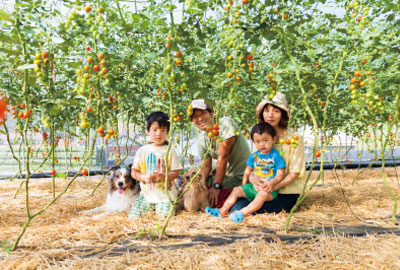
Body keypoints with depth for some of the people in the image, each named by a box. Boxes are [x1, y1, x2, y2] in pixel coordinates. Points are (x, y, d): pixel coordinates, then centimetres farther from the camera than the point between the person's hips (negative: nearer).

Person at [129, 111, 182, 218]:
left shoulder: (170, 151, -2)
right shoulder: (142, 151, 3)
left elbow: (176, 172, -4)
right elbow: (134, 172, 5)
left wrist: (163, 176, -22)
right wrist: (144, 177, -15)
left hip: (165, 194, -2)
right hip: (146, 193, 3)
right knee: (133, 216, -5)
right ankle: (151, 207, 21)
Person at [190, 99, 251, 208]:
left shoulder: (225, 123, -19)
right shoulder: (202, 138, 3)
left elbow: (223, 156, -21)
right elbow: (206, 167, 3)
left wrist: (216, 186, -20)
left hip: (241, 178, -7)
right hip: (224, 174, 8)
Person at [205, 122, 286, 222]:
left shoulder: (276, 156, -8)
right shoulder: (254, 156, 8)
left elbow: (280, 174, -13)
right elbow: (248, 172, 19)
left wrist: (272, 183, -29)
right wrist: (244, 186, 13)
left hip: (269, 189, -6)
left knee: (262, 195, -36)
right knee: (237, 190, -2)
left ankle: (243, 212, -45)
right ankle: (222, 211, -2)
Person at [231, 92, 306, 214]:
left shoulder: (294, 138, -7)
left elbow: (295, 172, -8)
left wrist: (275, 186, -24)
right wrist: (252, 178, -18)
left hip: (287, 193, -4)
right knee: (238, 205, -23)